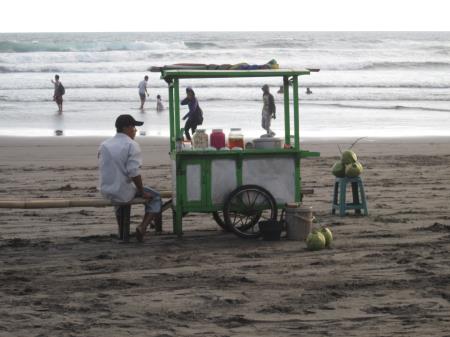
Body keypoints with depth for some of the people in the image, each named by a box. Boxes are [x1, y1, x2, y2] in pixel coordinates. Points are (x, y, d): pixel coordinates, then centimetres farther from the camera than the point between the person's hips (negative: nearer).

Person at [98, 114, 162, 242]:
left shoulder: (104, 145, 7)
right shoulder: (132, 145, -13)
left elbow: (102, 168, 14)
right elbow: (134, 173, -21)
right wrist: (142, 192, -7)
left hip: (105, 192, 7)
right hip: (123, 193, -7)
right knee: (155, 197, 12)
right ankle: (142, 227, -7)